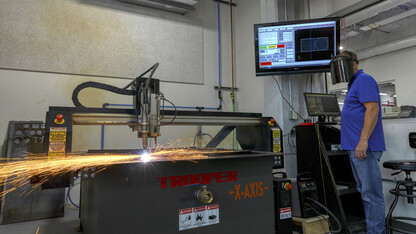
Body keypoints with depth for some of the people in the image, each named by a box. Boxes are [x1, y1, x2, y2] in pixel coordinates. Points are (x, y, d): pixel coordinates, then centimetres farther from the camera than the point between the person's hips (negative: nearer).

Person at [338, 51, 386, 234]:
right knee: (365, 191, 16)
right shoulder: (354, 83, 22)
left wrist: (363, 140, -25)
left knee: (371, 193, -6)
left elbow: (373, 109, -19)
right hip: (355, 147, 11)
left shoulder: (364, 80, -8)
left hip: (364, 147, -11)